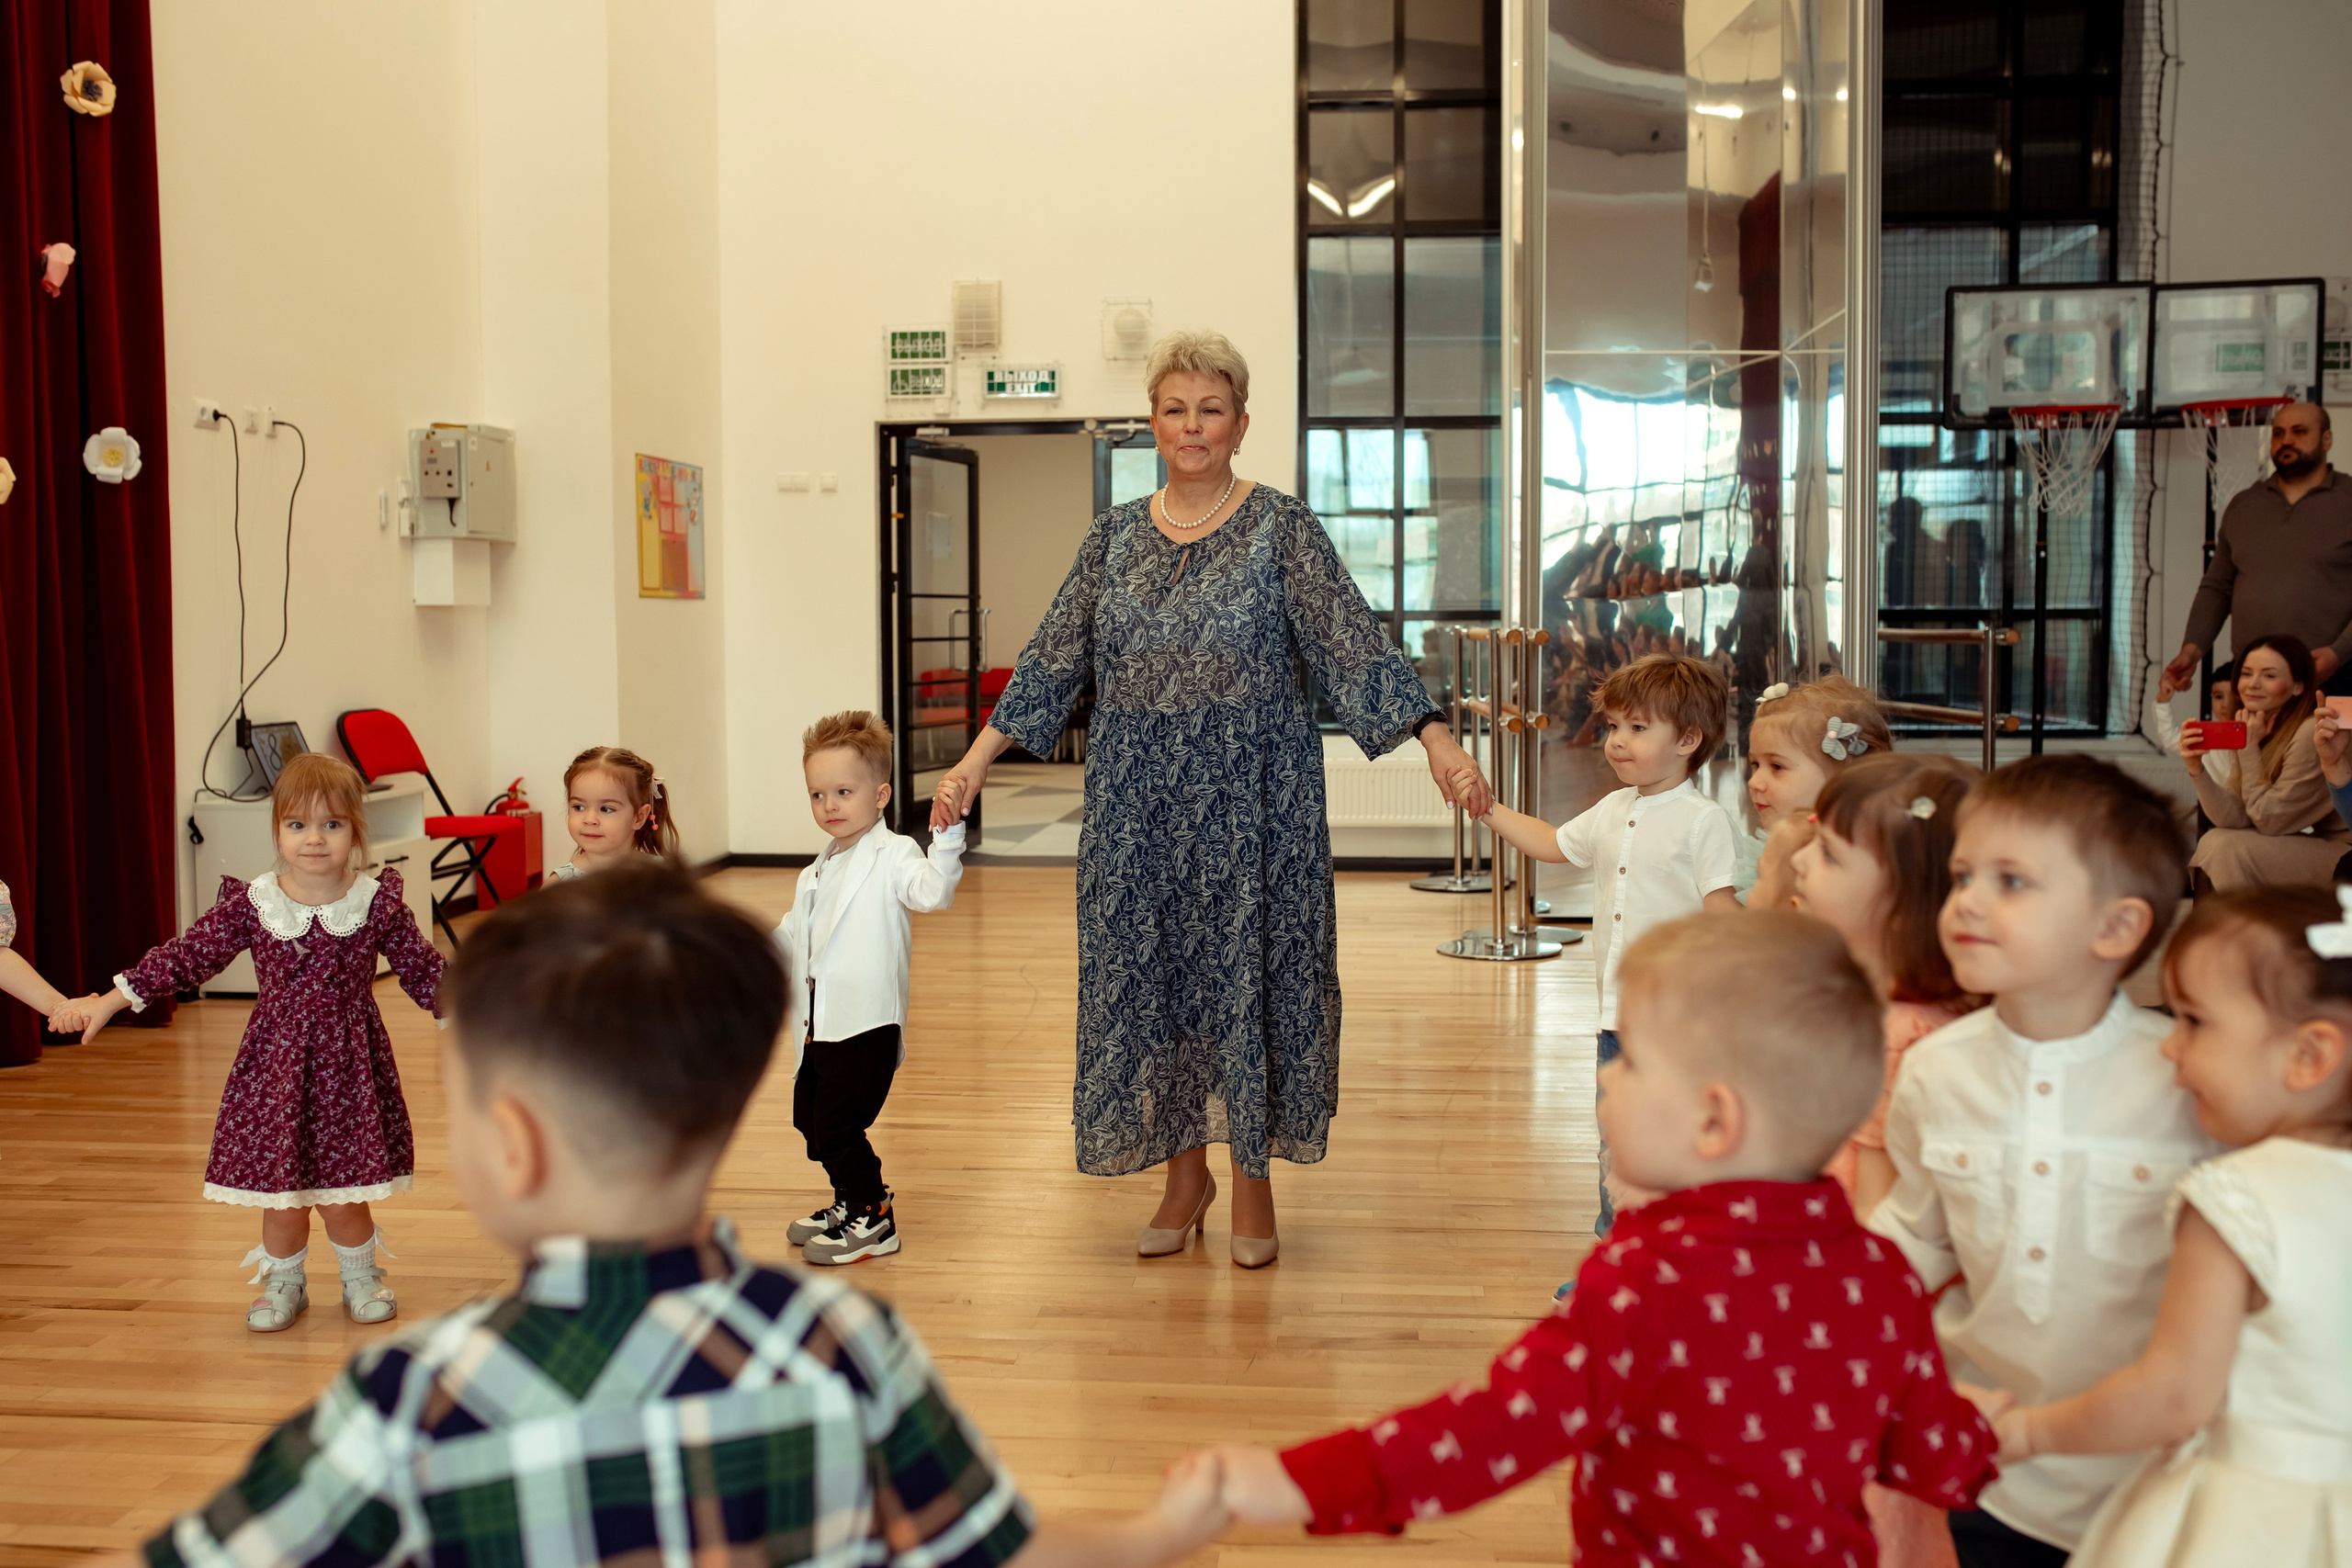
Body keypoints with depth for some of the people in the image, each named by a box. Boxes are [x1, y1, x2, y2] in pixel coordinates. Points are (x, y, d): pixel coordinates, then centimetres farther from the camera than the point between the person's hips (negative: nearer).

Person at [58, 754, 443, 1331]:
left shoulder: (378, 904, -6)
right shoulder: (250, 904, -5)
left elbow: (424, 970, 2)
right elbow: (187, 954, 2)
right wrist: (110, 1001, 1)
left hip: (350, 1067, -1)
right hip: (276, 1065, 1)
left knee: (341, 1197, 2)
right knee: (280, 1193, 7)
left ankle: (362, 1276, 30)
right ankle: (282, 1282, 34)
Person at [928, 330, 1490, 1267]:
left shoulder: (1282, 529, -2)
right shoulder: (1116, 535, 8)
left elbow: (1356, 648, -8)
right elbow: (1053, 660, 8)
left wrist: (1439, 743, -18)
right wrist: (977, 759, 2)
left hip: (1250, 797, -3)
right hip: (1138, 801, 4)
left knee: (1249, 966, 1)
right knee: (1147, 969, 7)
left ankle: (1254, 1177, 17)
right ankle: (1184, 1173, 23)